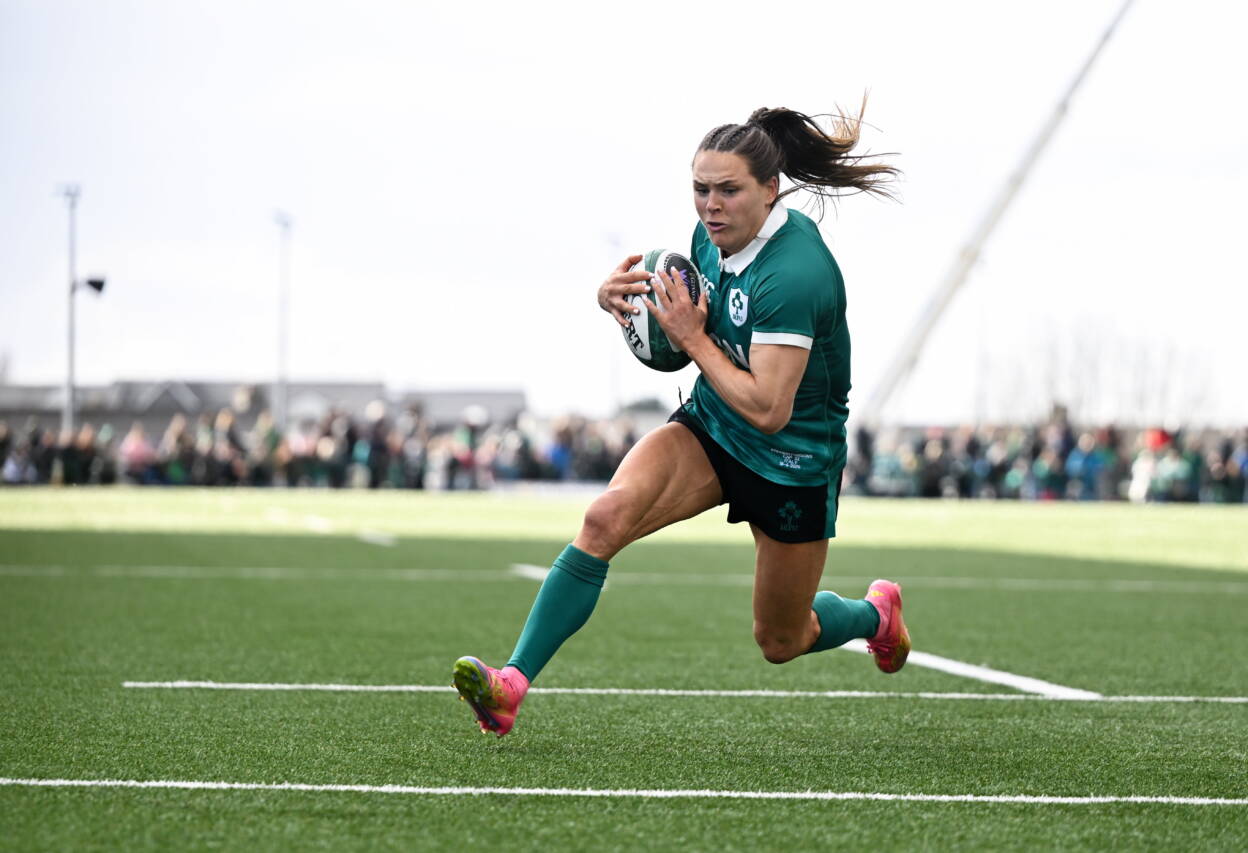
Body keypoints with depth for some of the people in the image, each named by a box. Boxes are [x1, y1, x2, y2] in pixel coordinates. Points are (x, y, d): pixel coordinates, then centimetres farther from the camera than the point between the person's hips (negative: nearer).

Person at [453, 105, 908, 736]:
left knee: (781, 644, 13)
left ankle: (875, 613, 48)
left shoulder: (793, 276, -30)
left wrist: (692, 338, -25)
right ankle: (512, 685, -27)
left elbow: (769, 411, -31)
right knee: (606, 517, -25)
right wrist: (622, 293, -6)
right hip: (709, 428, 6)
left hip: (793, 464, -6)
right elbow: (696, 311, 15)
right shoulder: (713, 235, -6)